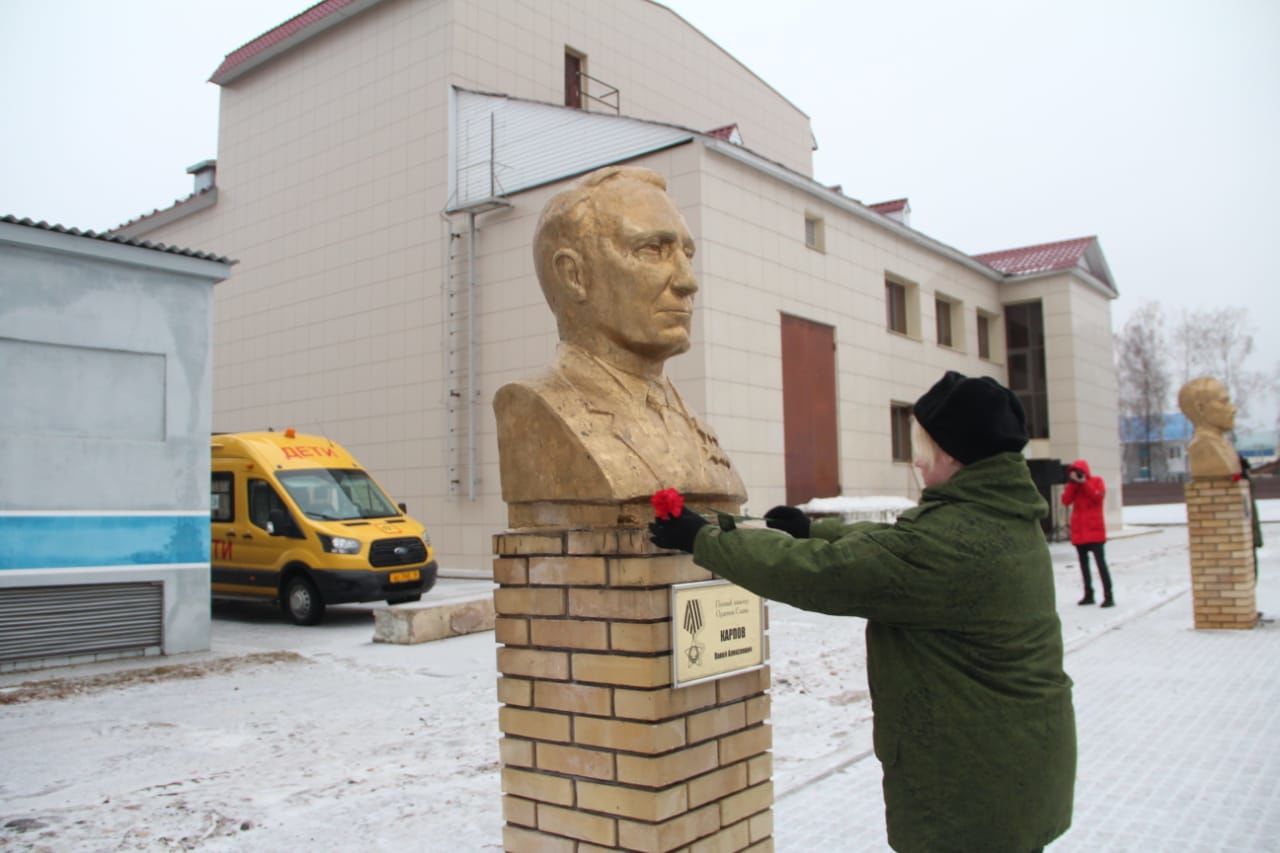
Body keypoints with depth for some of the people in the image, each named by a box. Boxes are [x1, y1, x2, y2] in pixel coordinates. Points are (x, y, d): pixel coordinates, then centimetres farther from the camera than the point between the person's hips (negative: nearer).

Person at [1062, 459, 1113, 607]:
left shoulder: (1097, 481, 1)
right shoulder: (1072, 485, 11)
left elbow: (1098, 496, -17)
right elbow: (1066, 501, -4)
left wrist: (1084, 483, -17)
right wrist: (1073, 483, -11)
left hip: (1095, 529, -5)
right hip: (1079, 531, 5)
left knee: (1101, 562, -9)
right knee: (1083, 563, 10)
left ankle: (1108, 596, -9)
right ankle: (1088, 594, 19)